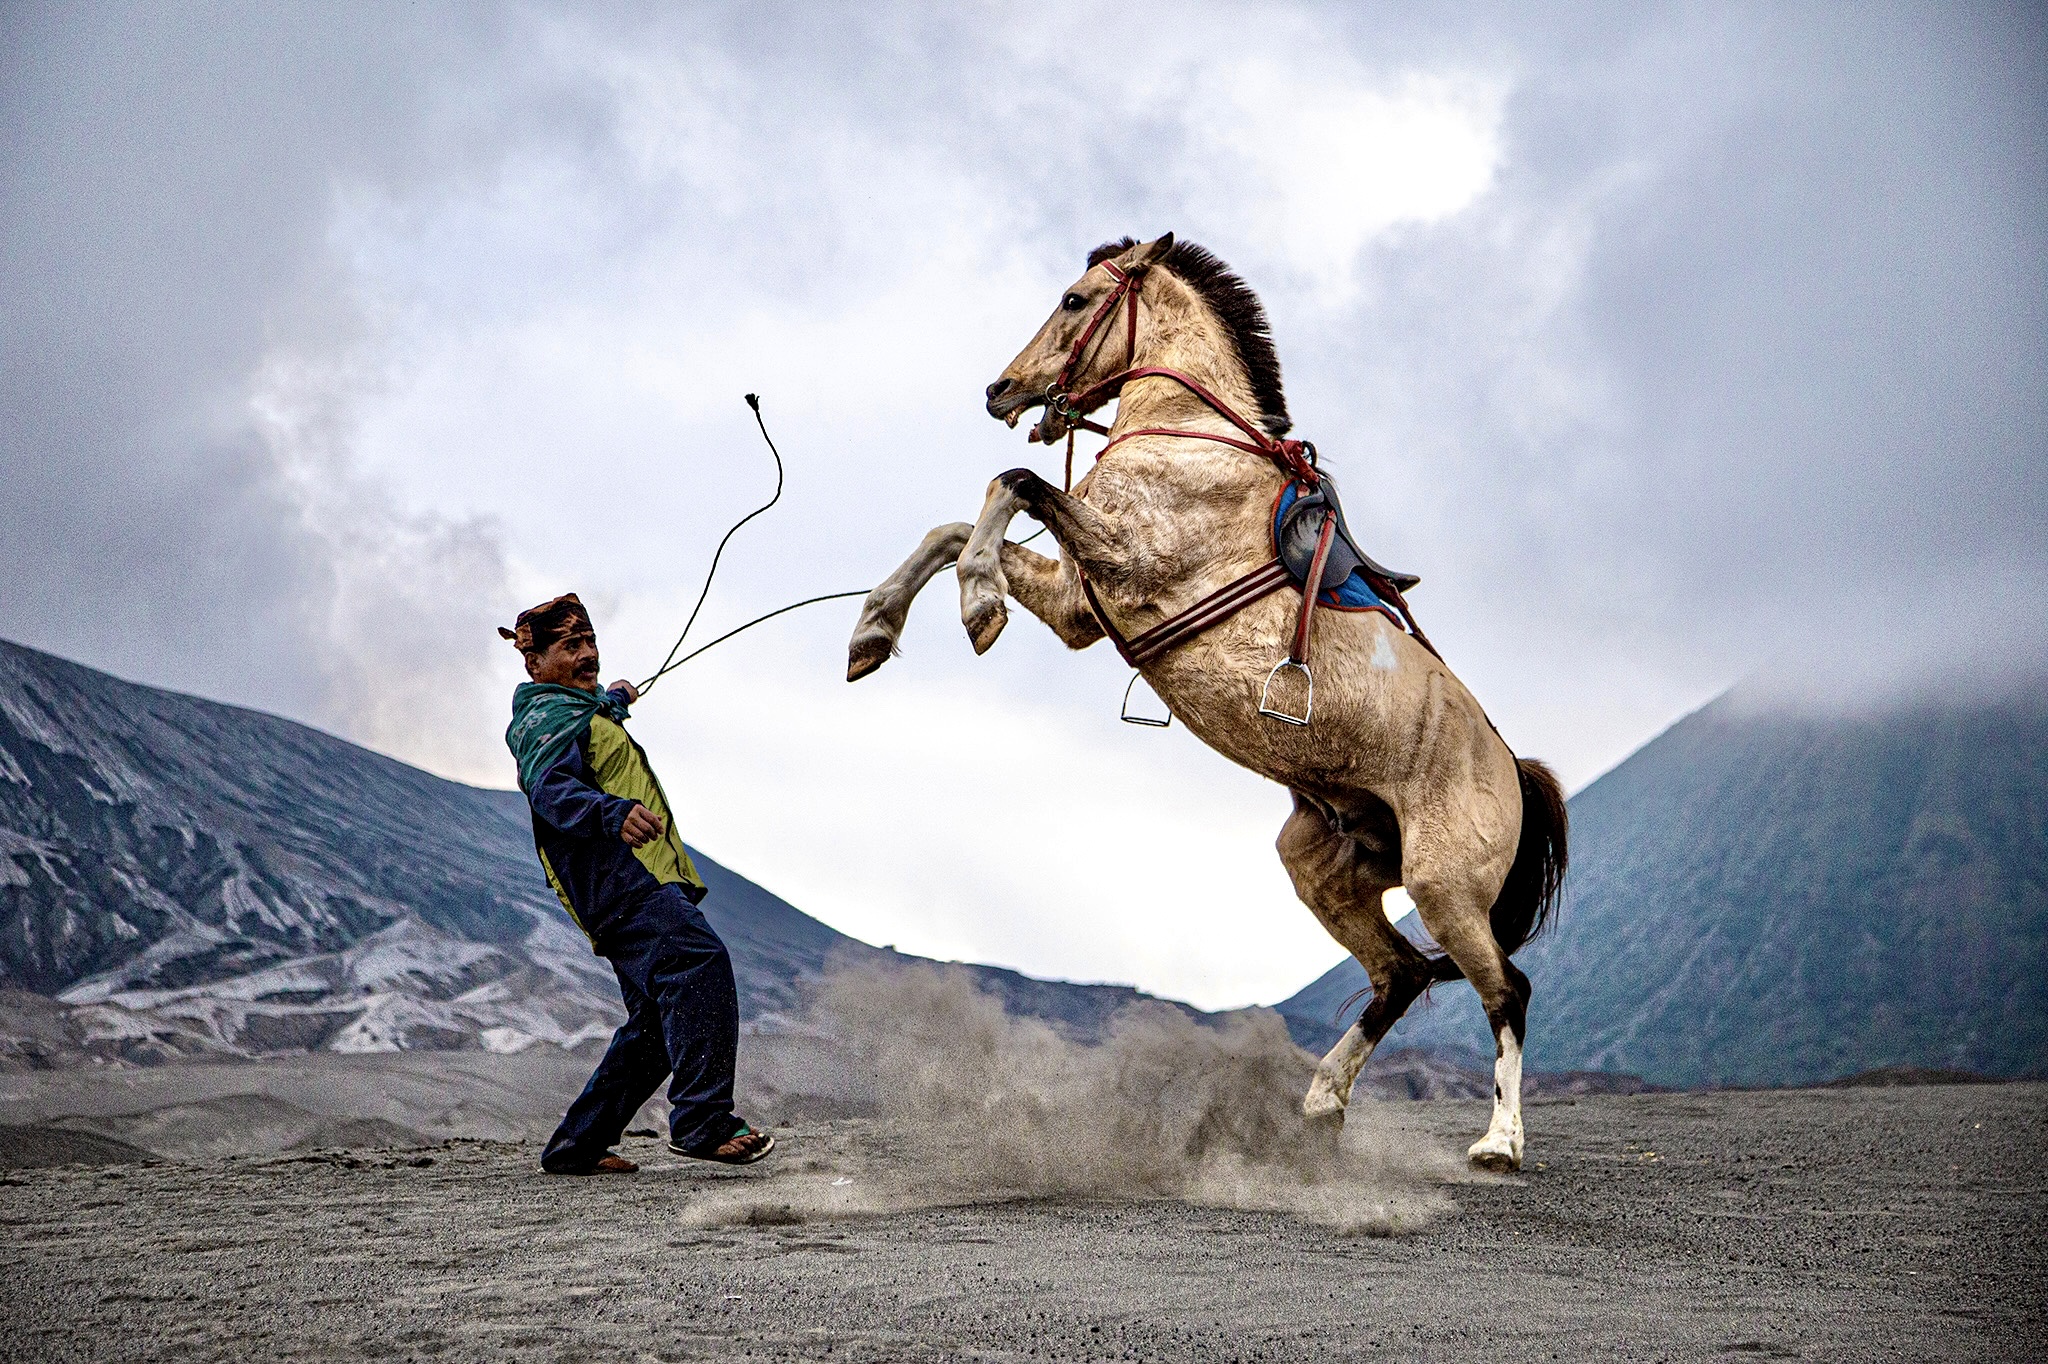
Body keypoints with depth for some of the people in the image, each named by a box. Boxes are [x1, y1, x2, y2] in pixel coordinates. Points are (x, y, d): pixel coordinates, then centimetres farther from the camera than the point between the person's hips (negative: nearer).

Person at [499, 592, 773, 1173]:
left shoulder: (579, 707, 27)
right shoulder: (549, 717, -5)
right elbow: (552, 790, -26)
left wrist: (613, 698, 72)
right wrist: (615, 812, -43)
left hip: (640, 882, 11)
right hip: (618, 876, -11)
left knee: (657, 1025, 10)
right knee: (699, 961, -30)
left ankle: (575, 1146, 15)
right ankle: (700, 1120, -37)